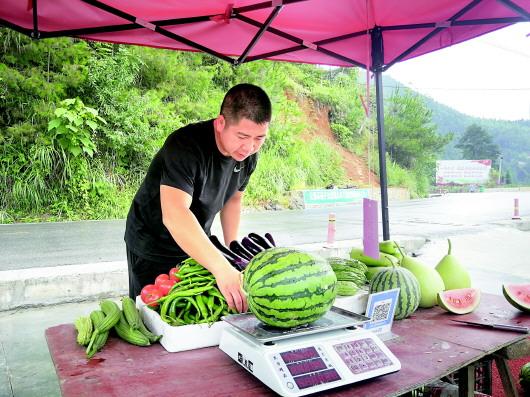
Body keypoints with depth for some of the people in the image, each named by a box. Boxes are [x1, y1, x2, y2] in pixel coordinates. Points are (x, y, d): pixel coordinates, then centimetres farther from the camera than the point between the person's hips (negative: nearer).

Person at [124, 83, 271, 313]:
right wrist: (222, 268, -55)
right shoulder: (185, 146, -33)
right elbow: (174, 215, -46)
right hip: (152, 248, -6)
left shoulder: (248, 155, -10)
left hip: (198, 246, 6)